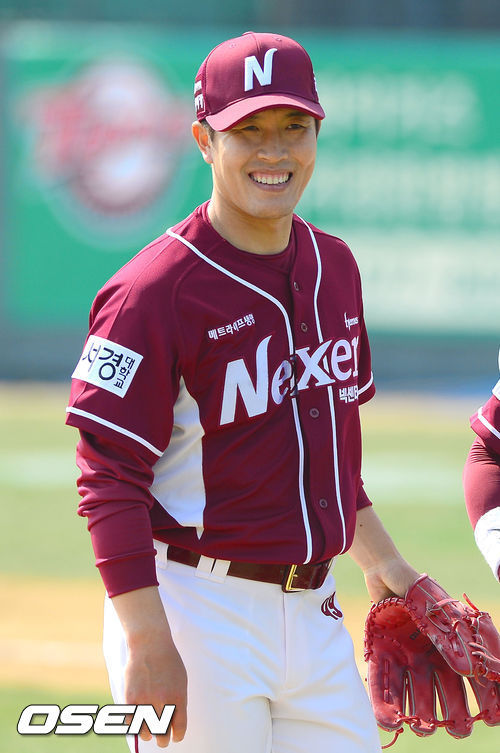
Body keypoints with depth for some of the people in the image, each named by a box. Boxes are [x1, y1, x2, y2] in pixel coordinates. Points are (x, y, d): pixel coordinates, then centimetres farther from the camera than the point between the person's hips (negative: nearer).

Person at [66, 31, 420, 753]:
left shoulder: (333, 266, 11)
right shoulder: (157, 290, -13)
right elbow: (110, 482, -16)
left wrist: (377, 558, 24)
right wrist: (147, 646, -22)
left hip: (313, 612, 7)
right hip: (193, 608, -7)